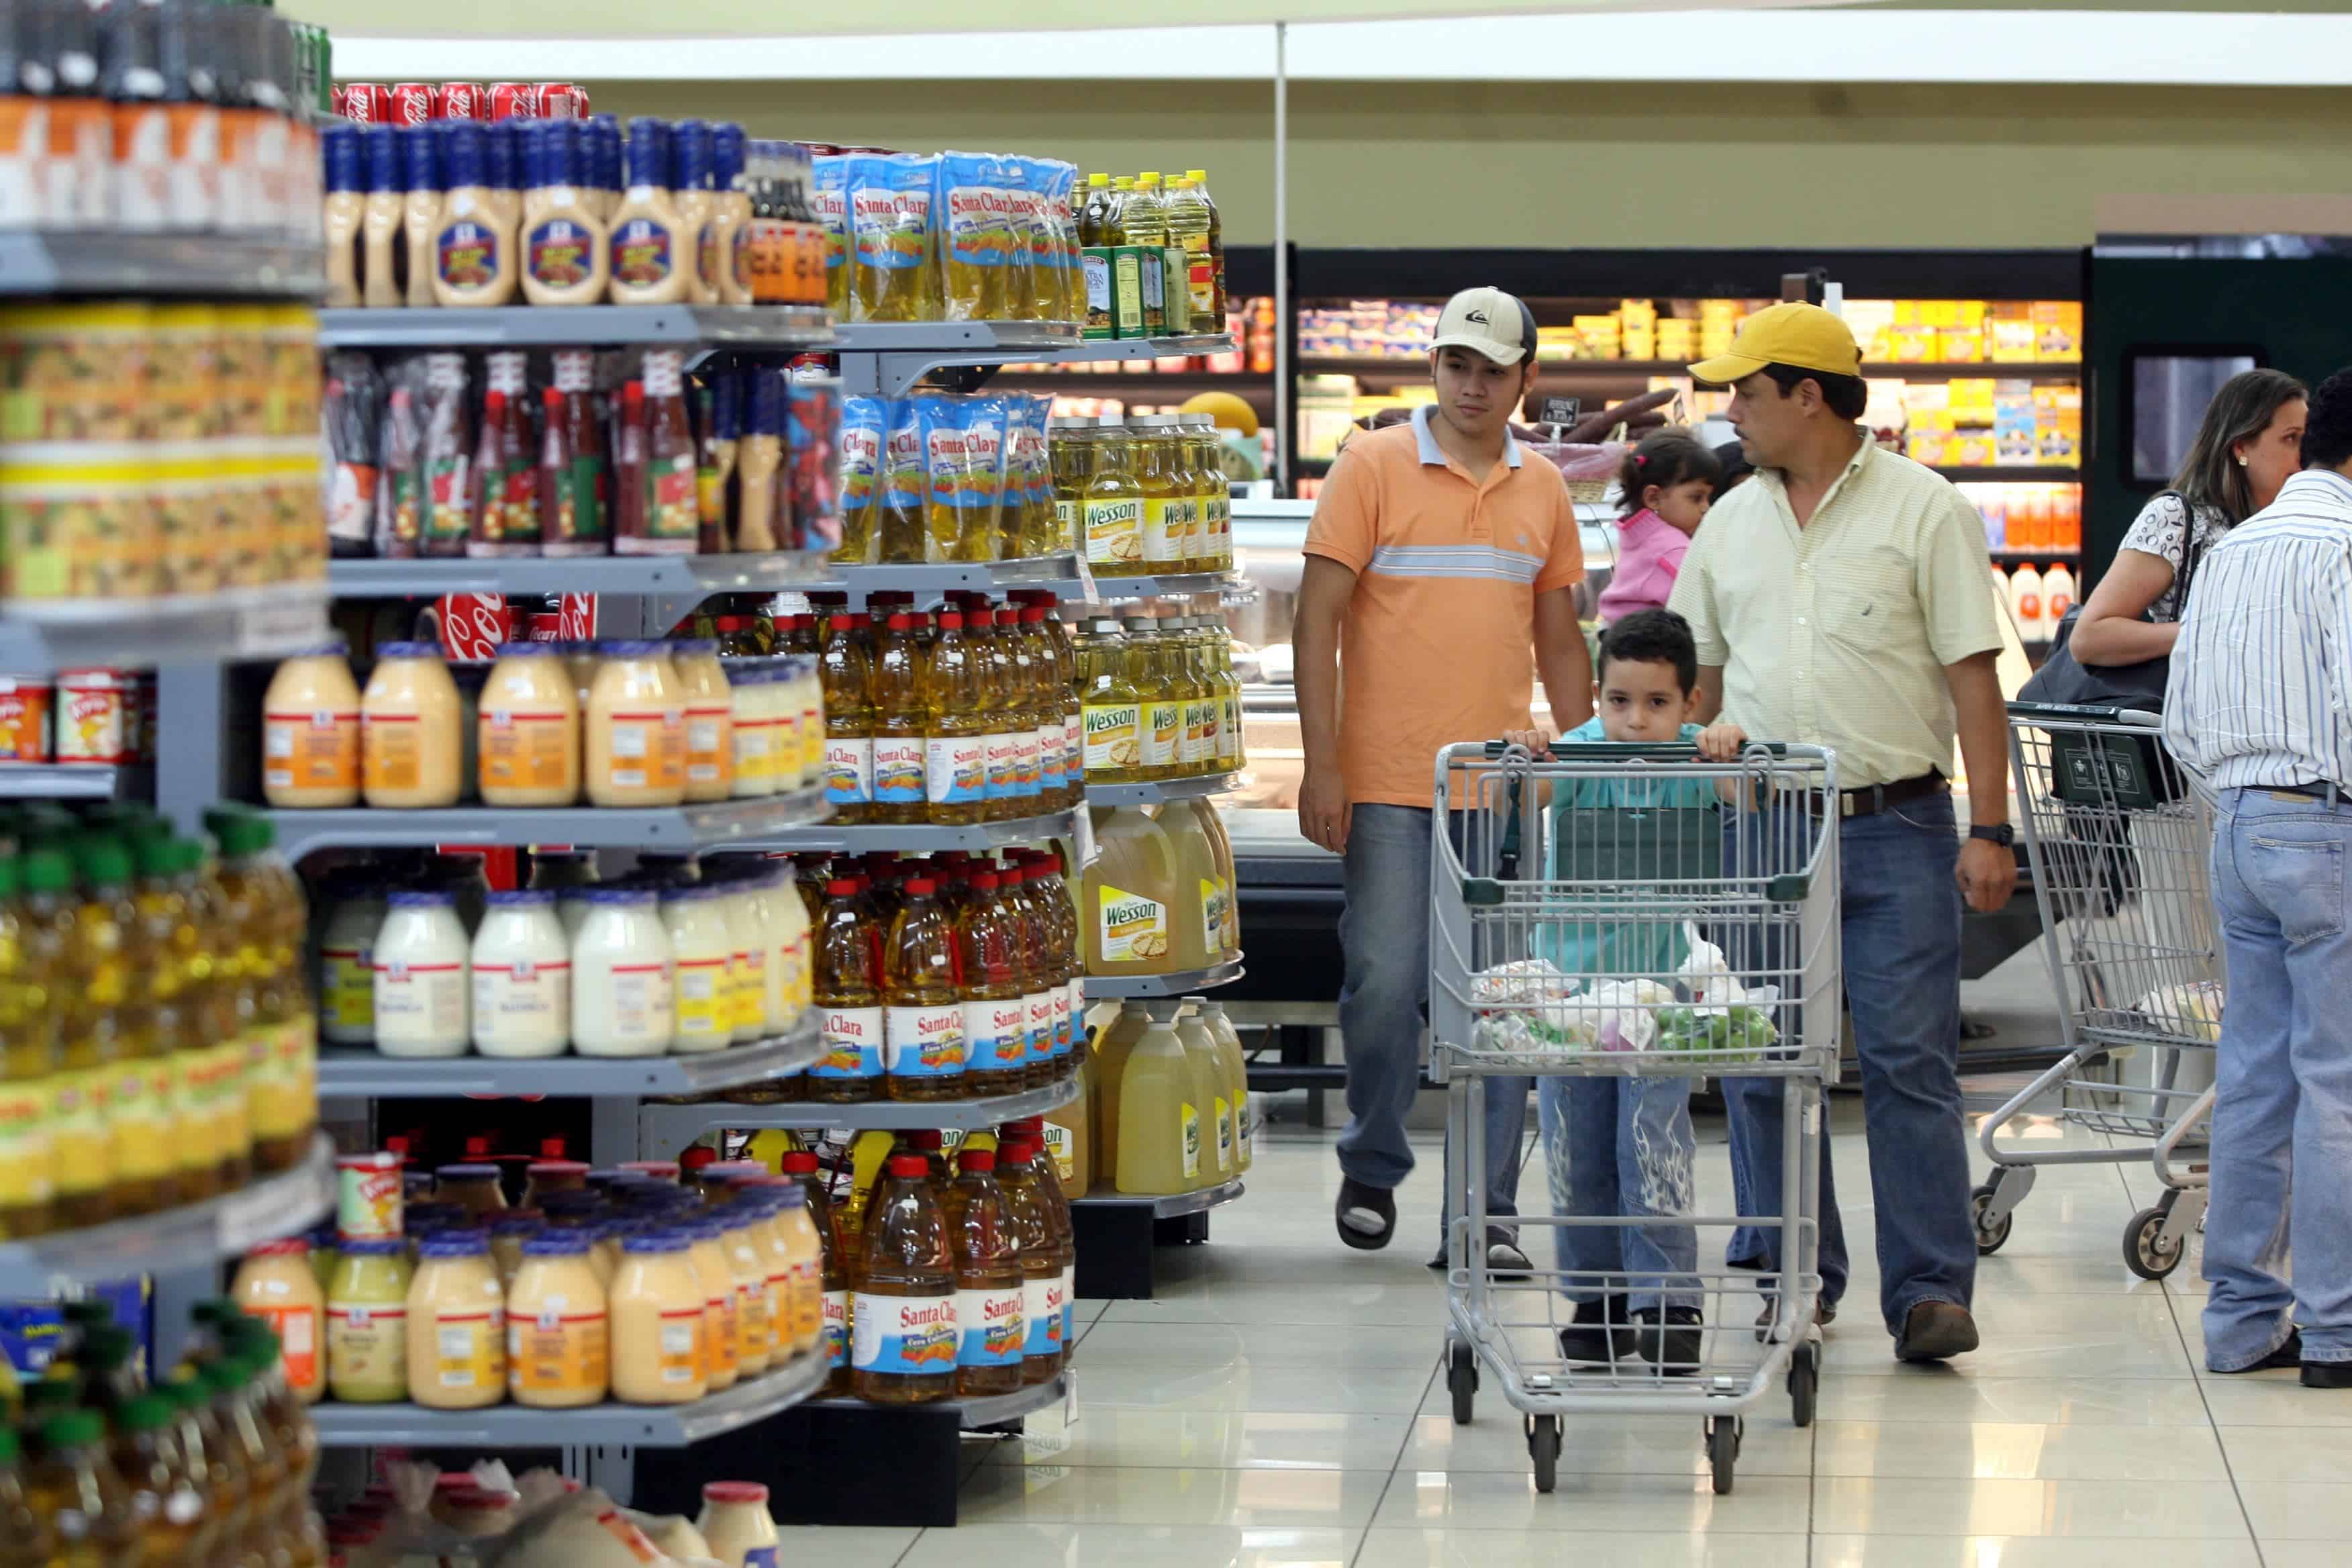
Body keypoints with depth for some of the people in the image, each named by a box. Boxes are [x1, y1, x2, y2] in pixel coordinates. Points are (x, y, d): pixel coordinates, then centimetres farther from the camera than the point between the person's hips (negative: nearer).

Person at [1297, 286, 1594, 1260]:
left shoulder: (1543, 492, 12)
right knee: (1385, 985, -4)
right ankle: (1371, 1171, 18)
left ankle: (1486, 1210, 8)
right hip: (1388, 786, -3)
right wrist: (1321, 767, -10)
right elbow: (1317, 620, -4)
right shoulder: (1373, 468, -1)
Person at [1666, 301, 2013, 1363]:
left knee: (1910, 1063, -6)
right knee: (1763, 1067, 5)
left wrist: (1990, 830, -10)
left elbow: (1972, 676, -4)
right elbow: (1696, 678, 18)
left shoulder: (1923, 511, -2)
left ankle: (1929, 1290, -3)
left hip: (1895, 832, -4)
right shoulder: (1732, 523, 13)